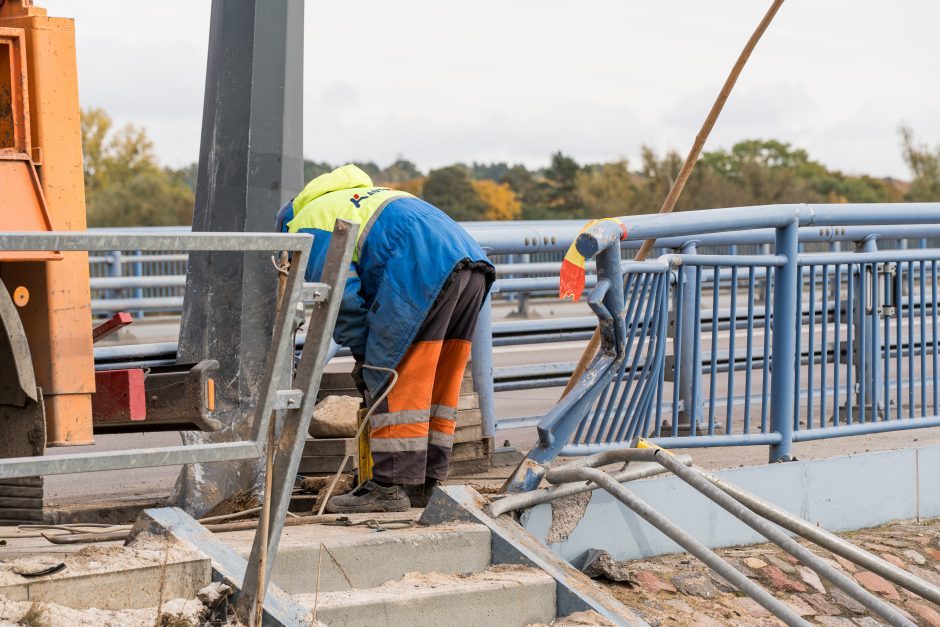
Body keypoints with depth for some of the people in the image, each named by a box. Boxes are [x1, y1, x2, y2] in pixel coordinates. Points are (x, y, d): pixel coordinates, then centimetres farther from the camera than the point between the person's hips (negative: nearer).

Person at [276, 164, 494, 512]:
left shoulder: (307, 226, 12)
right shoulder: (358, 197, 39)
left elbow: (341, 297, -1)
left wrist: (364, 352, 11)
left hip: (424, 268, -9)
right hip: (472, 261, 9)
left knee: (392, 382, -3)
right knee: (439, 385, 13)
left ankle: (391, 487, -4)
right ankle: (425, 484, 17)